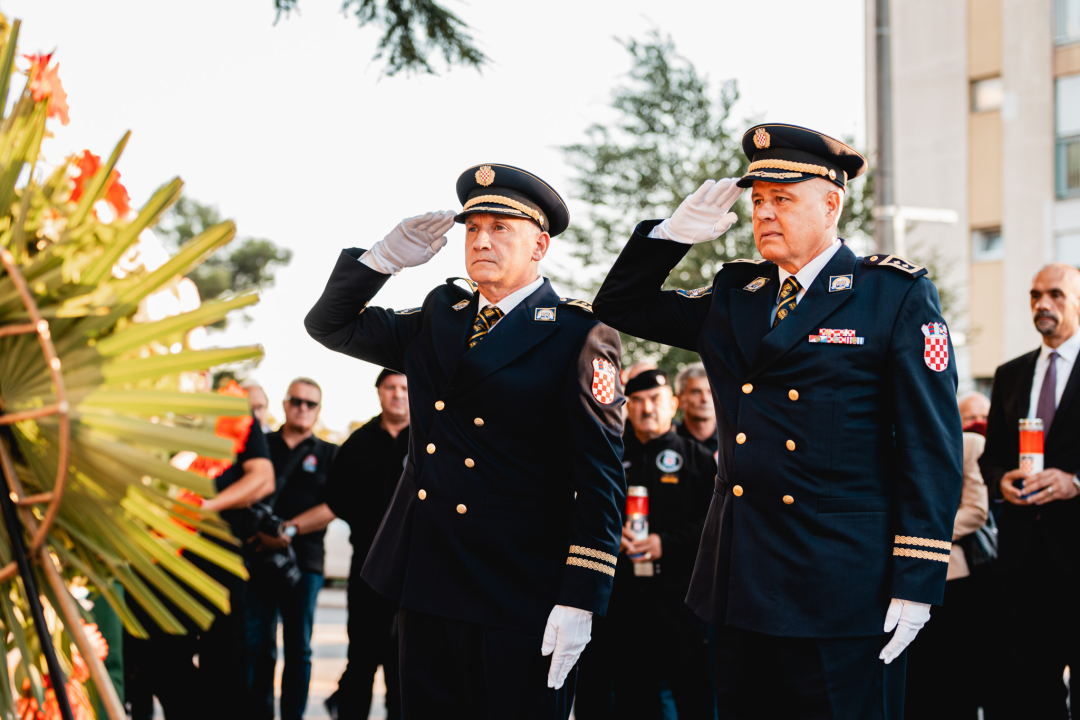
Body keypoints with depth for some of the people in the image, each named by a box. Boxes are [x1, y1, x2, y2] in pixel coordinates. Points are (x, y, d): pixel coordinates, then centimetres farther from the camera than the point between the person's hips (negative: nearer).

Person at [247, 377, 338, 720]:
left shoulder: (329, 454, 12)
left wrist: (290, 529, -11)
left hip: (304, 561, 0)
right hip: (256, 557, 0)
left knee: (298, 647, 2)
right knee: (256, 645, -2)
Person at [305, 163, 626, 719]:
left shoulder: (579, 335, -5)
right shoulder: (438, 317, 14)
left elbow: (600, 479, -9)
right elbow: (330, 324, 22)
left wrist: (579, 600, -16)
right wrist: (388, 256, 5)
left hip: (520, 602, -5)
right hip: (427, 588, 6)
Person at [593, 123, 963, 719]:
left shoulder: (898, 296, -3)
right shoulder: (732, 295, 13)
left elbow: (931, 446, -7)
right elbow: (620, 307, 20)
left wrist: (917, 582, -12)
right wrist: (678, 230, 4)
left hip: (844, 596, -5)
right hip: (741, 579, 5)